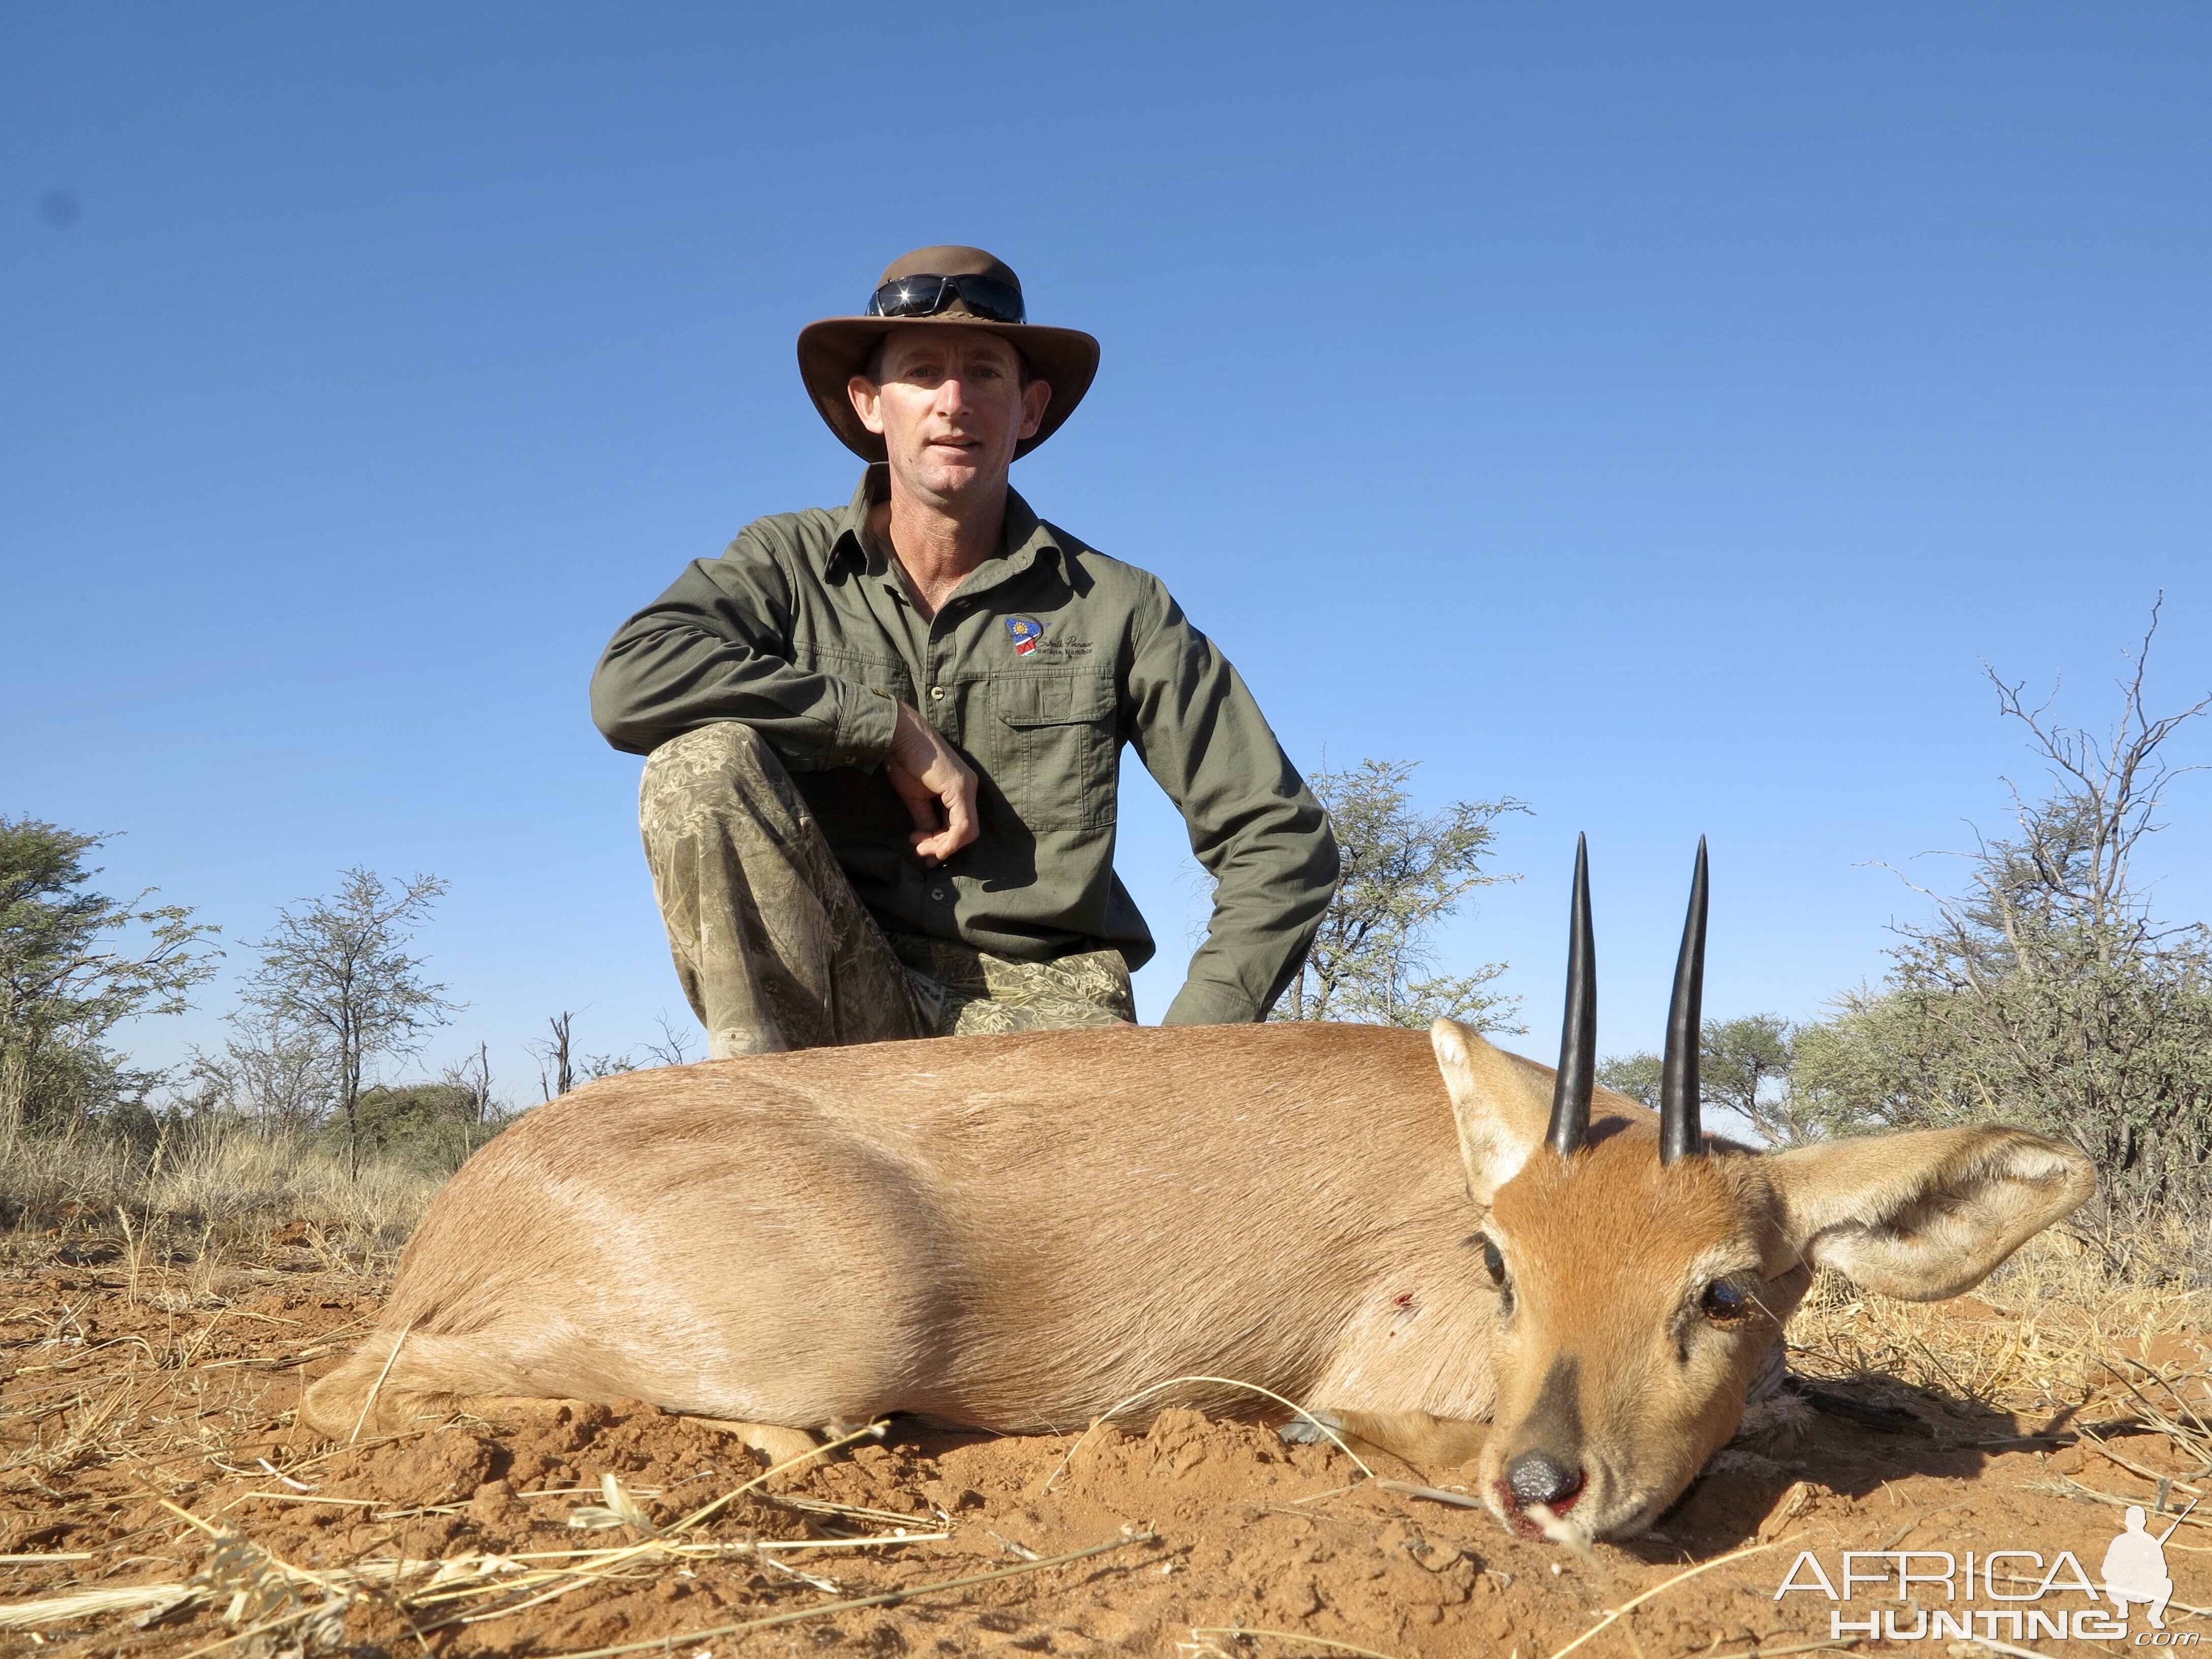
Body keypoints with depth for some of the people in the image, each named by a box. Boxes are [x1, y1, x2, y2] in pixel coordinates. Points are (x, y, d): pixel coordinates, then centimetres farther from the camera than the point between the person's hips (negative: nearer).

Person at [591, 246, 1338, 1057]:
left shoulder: (1114, 607, 3)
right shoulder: (787, 564, 5)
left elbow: (1283, 841, 3)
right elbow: (627, 684, -17)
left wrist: (1194, 1043, -9)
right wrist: (893, 725, -15)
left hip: (1038, 999, -1)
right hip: (841, 985, 2)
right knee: (703, 761, -23)